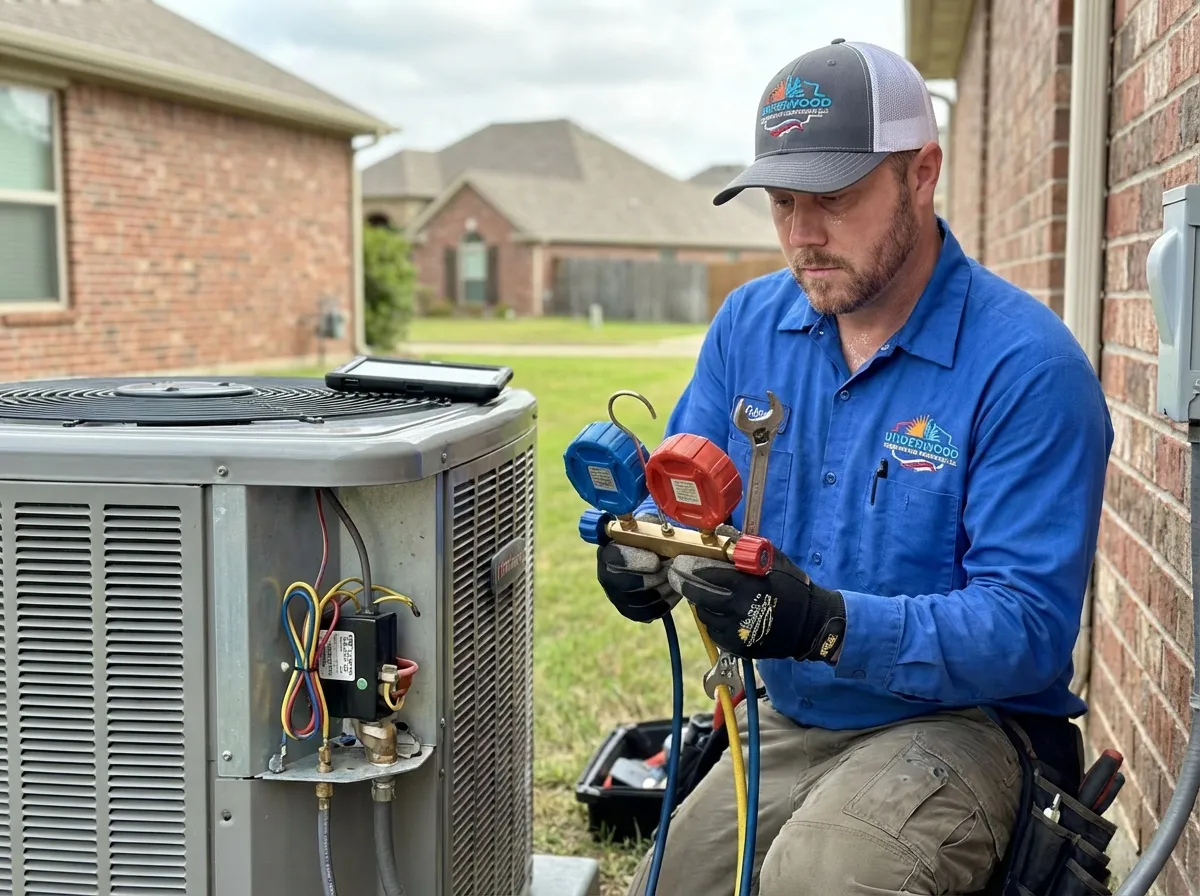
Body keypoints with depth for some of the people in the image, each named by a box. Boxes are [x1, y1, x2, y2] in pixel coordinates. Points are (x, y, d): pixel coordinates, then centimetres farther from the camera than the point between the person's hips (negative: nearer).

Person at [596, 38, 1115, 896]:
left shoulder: (1027, 366, -19)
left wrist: (829, 625, -37)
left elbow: (1030, 629, -23)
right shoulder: (750, 323, 1)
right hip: (788, 723, 6)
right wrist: (649, 549, -19)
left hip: (960, 723, -6)